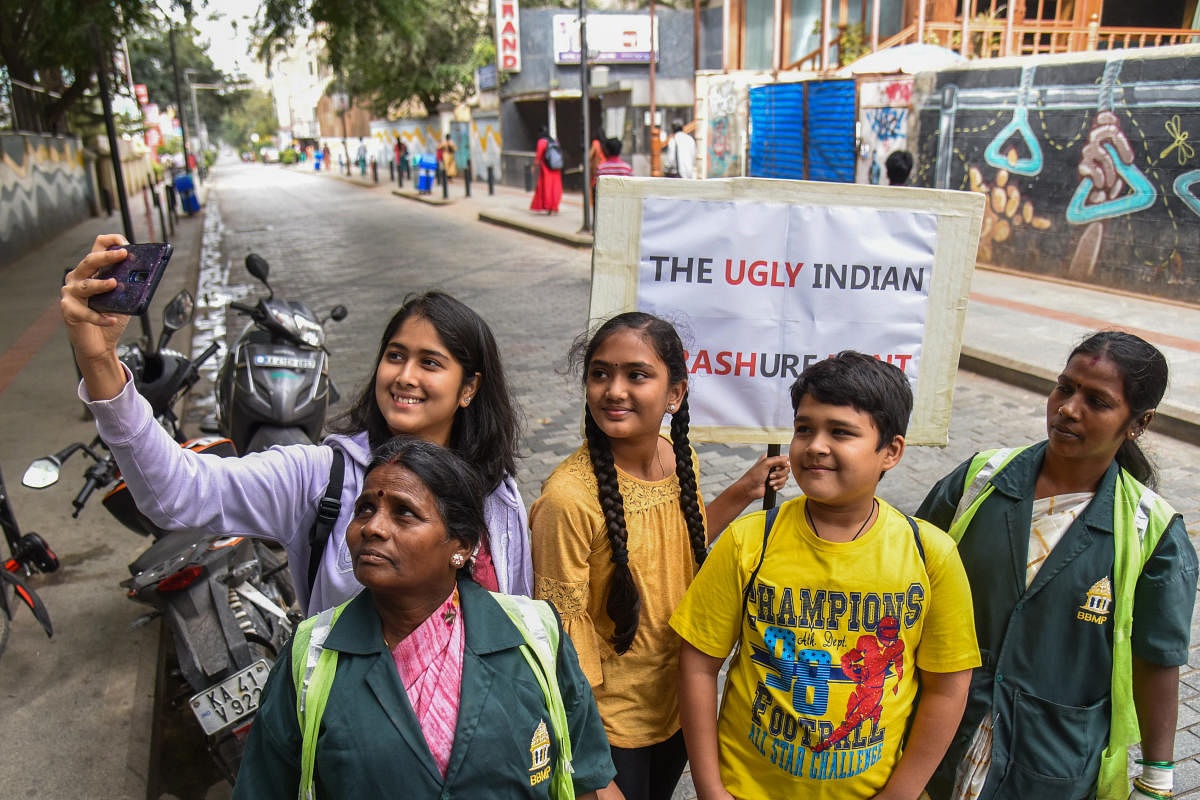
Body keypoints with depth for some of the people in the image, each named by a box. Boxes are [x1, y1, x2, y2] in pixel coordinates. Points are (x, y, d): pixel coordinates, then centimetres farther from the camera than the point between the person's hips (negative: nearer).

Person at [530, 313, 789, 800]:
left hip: (678, 703, 6)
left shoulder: (680, 459, -8)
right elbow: (565, 628, -21)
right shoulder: (568, 497, -28)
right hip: (610, 723, -6)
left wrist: (744, 491, 1)